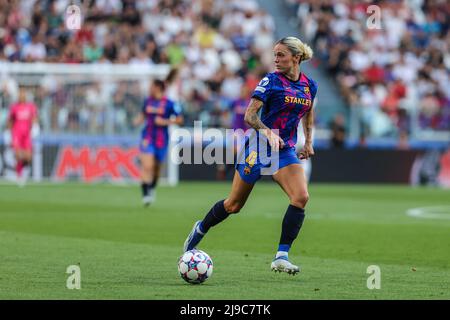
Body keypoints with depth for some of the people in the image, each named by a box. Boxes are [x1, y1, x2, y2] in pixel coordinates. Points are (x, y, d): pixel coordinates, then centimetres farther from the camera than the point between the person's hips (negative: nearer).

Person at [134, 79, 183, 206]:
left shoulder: (169, 104, -7)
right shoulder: (148, 101, 6)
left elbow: (179, 120, -4)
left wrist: (165, 122, -16)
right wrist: (138, 120, 0)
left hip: (161, 140, -1)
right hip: (147, 138, 1)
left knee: (156, 167, 13)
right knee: (147, 166, -16)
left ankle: (152, 189, 41)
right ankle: (145, 194, -18)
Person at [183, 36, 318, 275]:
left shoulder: (310, 85, 5)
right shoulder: (270, 81, -12)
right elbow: (249, 115, -17)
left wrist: (308, 141, 18)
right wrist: (268, 132, -33)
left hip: (285, 150, 4)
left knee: (301, 197, -19)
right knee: (234, 205, 6)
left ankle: (281, 257, -15)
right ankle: (200, 229, 35)